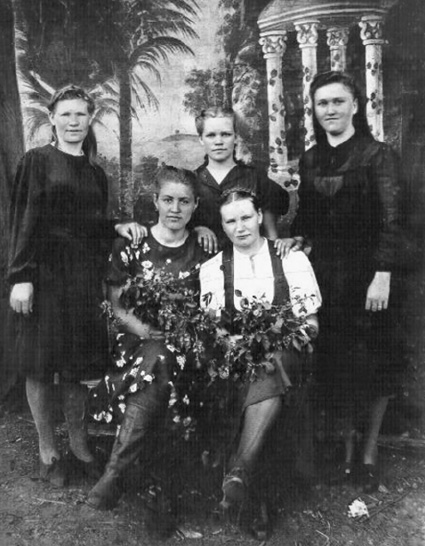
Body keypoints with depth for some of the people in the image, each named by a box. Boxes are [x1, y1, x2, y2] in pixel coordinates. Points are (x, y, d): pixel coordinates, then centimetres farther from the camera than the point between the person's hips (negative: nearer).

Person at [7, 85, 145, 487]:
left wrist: (117, 227, -1)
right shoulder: (37, 161, 0)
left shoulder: (95, 173, 15)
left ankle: (79, 445, 24)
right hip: (45, 274, -4)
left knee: (77, 367, 9)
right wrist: (21, 277, -15)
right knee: (41, 368, 4)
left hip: (84, 277, 4)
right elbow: (23, 221, -7)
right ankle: (47, 451, 19)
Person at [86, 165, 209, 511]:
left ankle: (114, 473, -29)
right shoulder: (131, 244, 3)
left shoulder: (201, 251, 6)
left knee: (158, 362, -31)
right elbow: (116, 306, 4)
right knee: (157, 373, -29)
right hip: (136, 340, 1)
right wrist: (145, 329, -12)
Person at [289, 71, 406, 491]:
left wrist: (383, 276, -20)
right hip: (323, 273, 4)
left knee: (373, 362, 5)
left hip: (365, 273, -4)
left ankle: (369, 453, 21)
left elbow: (391, 220, -13)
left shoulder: (377, 155, -6)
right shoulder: (309, 160, 9)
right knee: (335, 361, 9)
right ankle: (346, 445, 25)